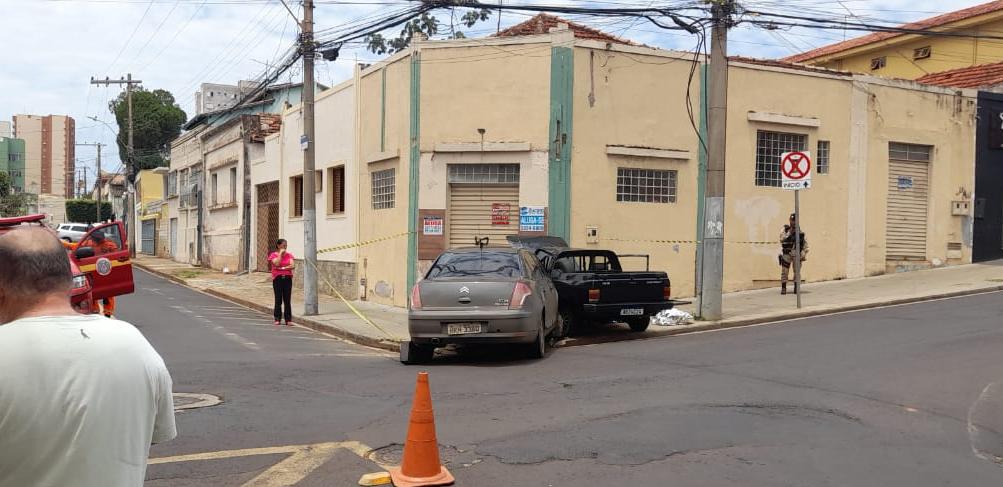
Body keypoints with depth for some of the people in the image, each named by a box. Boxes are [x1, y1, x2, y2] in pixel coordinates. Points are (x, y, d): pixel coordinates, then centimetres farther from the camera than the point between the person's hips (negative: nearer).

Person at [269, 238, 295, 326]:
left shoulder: (289, 255, 10)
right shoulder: (273, 255, 2)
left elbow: (293, 266, -3)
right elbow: (277, 263, -15)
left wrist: (283, 268, -11)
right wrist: (280, 253, -9)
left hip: (287, 278, 2)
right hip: (277, 278, -2)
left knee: (287, 300, 0)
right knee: (278, 299, 1)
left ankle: (288, 319, 2)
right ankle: (277, 319, 9)